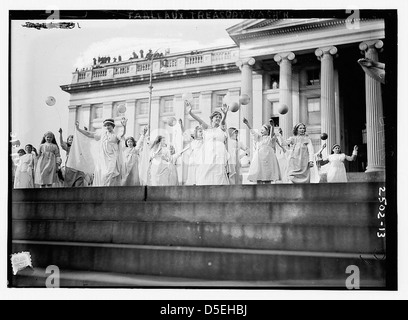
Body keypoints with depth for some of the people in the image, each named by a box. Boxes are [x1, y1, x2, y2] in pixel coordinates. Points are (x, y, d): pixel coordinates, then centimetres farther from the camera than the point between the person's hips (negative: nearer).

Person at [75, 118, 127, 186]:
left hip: (111, 160, -5)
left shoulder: (115, 136, 5)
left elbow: (122, 134, -17)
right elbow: (89, 134, 22)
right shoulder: (102, 135, 19)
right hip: (101, 160, 5)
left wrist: (124, 126, -37)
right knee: (100, 176, -1)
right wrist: (78, 129, 19)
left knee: (109, 175, -18)